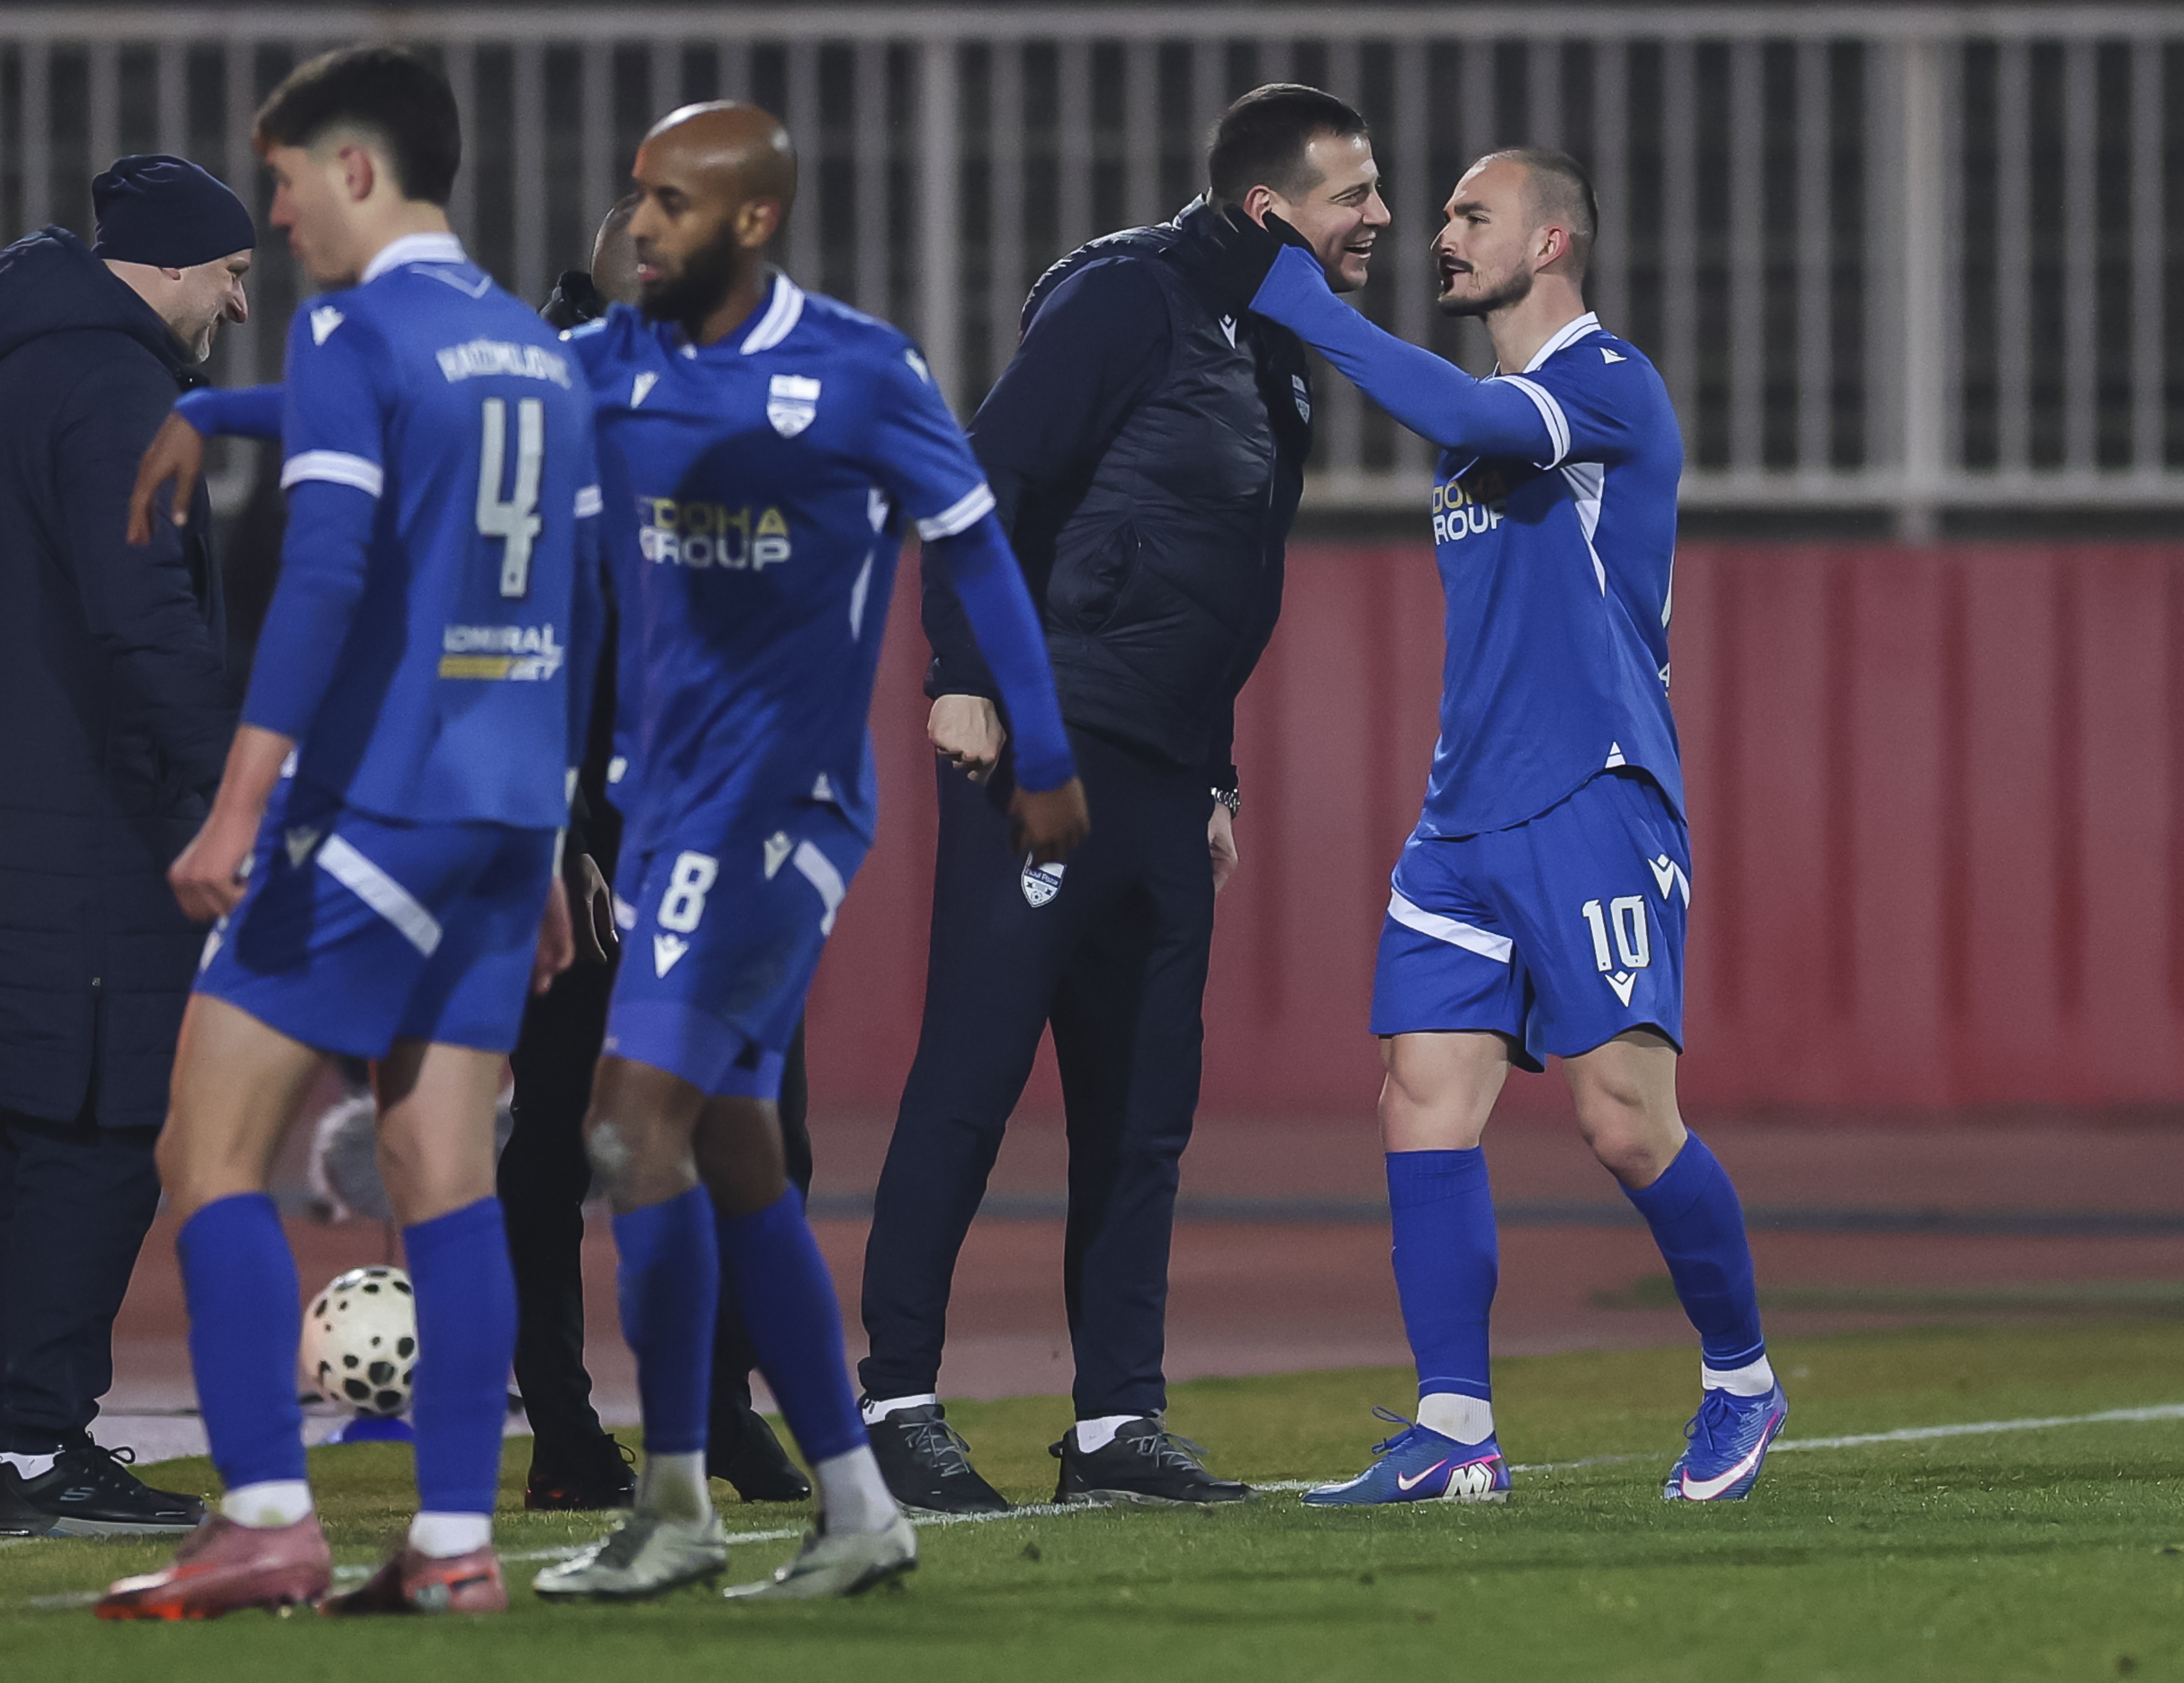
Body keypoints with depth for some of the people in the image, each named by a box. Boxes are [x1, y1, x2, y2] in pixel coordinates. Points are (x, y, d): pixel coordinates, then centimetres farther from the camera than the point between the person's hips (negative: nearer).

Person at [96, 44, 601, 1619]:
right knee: (445, 1175, 7)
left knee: (212, 1150, -2)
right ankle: (455, 1544, 2)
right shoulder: (539, 352, 15)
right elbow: (580, 615, 18)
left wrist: (241, 804, -21)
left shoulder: (353, 334, -9)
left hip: (369, 807, -7)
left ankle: (266, 1519, -8)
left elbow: (326, 575, -20)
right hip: (504, 810, 7)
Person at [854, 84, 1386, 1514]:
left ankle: (1118, 1420, 11)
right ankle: (899, 1401, -4)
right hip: (1043, 744, -9)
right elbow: (990, 475, -13)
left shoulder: (1275, 362, 19)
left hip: (1162, 784, 9)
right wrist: (966, 676, -19)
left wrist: (1215, 781, 22)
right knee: (972, 1072, -8)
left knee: (1144, 1110, 7)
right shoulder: (1129, 300, -7)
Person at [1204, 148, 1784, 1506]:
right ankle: (1454, 1434, -4)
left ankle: (1743, 1380, 10)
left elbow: (1471, 417, -24)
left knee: (1626, 1117, -11)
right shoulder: (1480, 426, 20)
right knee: (1425, 1098, -4)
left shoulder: (1612, 385, -7)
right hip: (1467, 819, 8)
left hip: (1596, 803, -8)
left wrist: (1299, 301, -19)